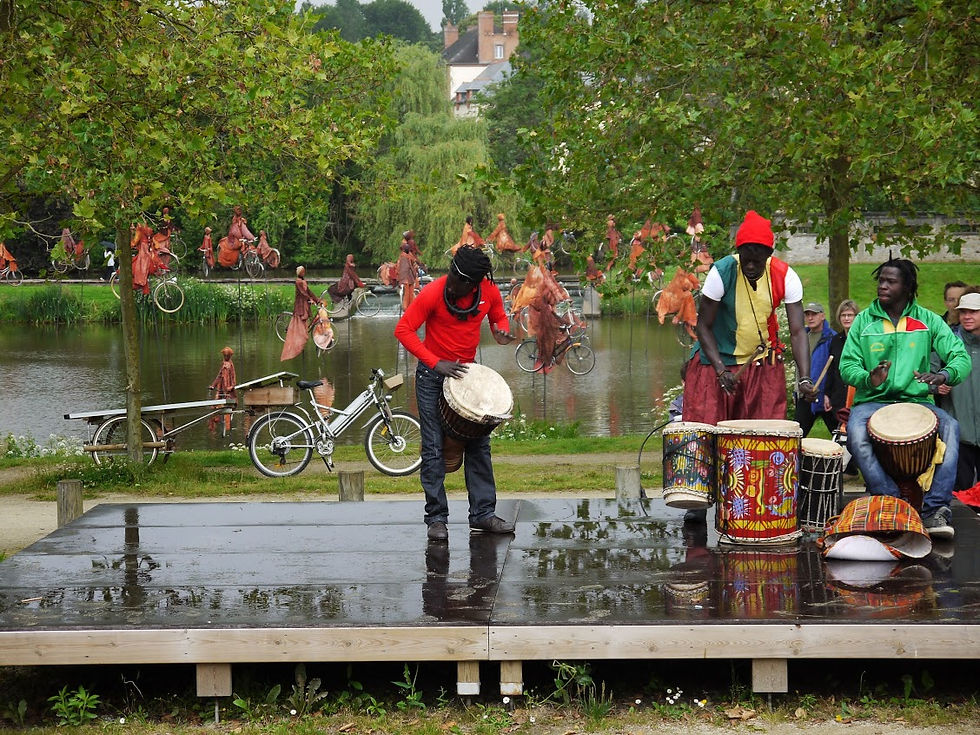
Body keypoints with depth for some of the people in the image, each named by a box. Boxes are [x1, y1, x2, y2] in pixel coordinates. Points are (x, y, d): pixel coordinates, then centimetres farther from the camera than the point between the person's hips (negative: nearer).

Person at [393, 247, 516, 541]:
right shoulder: (433, 293, -20)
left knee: (478, 444, 5)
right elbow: (403, 330, -16)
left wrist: (501, 333, -13)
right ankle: (436, 519, 2)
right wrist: (436, 363, -24)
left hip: (465, 371, 4)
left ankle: (483, 514, 12)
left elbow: (499, 316, 12)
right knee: (433, 448, -4)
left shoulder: (489, 292, -9)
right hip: (432, 374, -4)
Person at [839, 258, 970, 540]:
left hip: (915, 400, 0)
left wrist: (944, 375, -25)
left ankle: (935, 509, -31)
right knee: (856, 434, -34)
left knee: (951, 427, -30)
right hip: (872, 400, 0)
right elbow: (847, 365, 2)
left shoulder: (927, 320, 6)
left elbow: (961, 357, -1)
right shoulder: (864, 321, 7)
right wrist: (869, 379, -22)